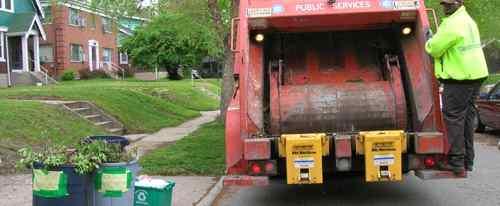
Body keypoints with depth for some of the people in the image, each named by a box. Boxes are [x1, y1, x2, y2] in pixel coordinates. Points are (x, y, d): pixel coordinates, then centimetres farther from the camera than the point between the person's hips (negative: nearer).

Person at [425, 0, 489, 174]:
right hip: (475, 75, 10)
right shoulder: (467, 19, 18)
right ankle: (467, 161, 20)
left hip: (459, 78, -10)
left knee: (453, 118, -5)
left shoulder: (453, 25, -16)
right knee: (467, 118, 13)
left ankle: (456, 162, -3)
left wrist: (429, 43, 7)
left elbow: (434, 49, -14)